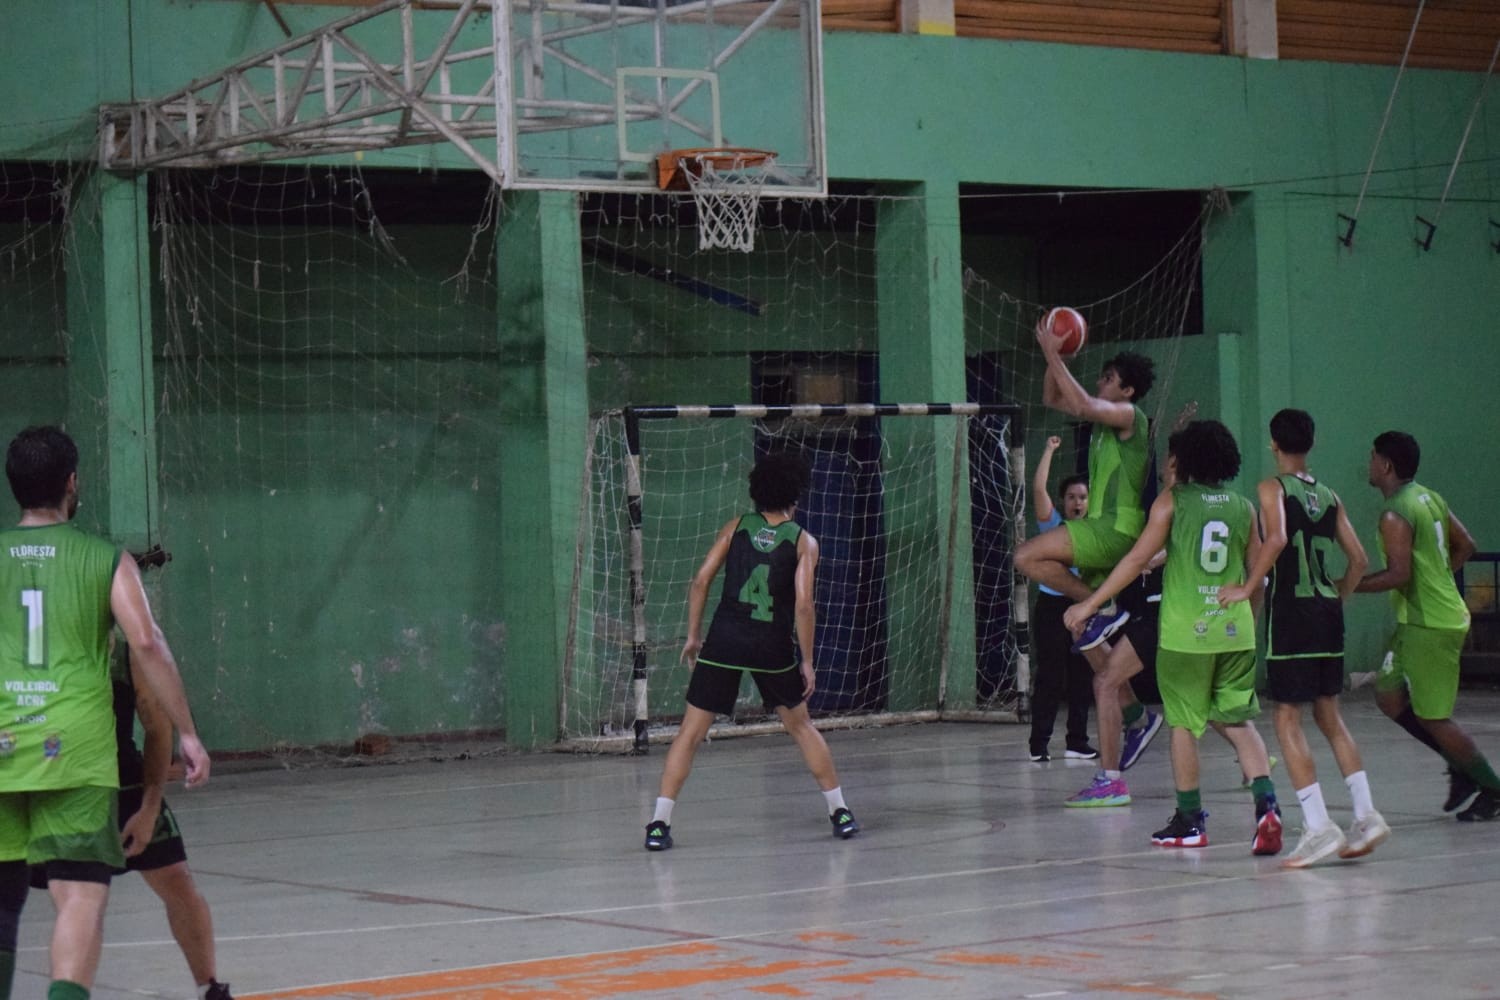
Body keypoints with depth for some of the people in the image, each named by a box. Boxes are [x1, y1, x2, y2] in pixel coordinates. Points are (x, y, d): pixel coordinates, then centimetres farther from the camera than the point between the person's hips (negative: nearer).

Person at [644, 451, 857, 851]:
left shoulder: (737, 527, 7)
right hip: (773, 647, 0)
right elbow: (803, 605, -7)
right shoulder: (803, 542, 2)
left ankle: (659, 824, -4)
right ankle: (840, 813, 22)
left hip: (724, 639, 0)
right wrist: (806, 660, 0)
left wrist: (693, 635, 10)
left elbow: (700, 581, 2)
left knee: (691, 732, 4)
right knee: (802, 726, 20)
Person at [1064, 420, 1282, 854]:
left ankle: (1190, 821, 13)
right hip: (1235, 630, 4)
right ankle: (1266, 805, -10)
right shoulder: (1243, 507, 9)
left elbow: (1136, 560, -5)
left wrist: (1089, 604, 0)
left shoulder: (1172, 501, -2)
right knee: (1237, 721, 10)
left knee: (1183, 724, 9)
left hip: (1185, 631, -3)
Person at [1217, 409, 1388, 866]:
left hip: (1291, 611, -6)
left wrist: (1248, 587, -15)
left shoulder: (1272, 488, -5)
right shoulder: (1329, 496, 13)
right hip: (1328, 613, 6)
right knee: (1329, 715, 16)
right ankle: (1365, 815, 9)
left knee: (1287, 719, -2)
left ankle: (1318, 825, -10)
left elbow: (1276, 539, -23)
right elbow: (1358, 559, 10)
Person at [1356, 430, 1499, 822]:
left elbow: (1398, 574, -24)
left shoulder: (1395, 515, -18)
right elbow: (1465, 546, 18)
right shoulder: (1431, 499, 11)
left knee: (1432, 716, -2)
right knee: (1388, 695, 15)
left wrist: (1346, 587, -17)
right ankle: (1462, 768, 18)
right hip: (1443, 611, 10)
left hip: (1429, 625, -10)